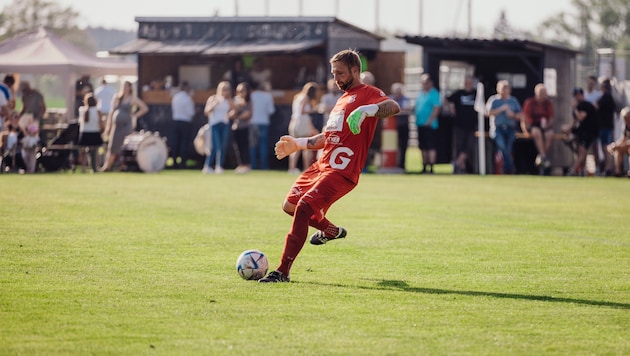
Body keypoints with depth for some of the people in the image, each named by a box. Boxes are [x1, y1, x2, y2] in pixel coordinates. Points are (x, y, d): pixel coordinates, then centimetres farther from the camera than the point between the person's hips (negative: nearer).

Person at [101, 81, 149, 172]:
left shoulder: (132, 98, 2)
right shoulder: (117, 98, 12)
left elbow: (145, 108, 4)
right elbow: (112, 112, 14)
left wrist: (135, 116, 0)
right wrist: (108, 126, 9)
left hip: (126, 125, -4)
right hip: (116, 124, 4)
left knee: (124, 146, -12)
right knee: (112, 145, 2)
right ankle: (107, 165, 6)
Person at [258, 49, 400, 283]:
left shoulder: (368, 94, -5)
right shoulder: (343, 99, 25)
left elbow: (394, 107, -27)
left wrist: (366, 110, -43)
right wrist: (297, 144, 31)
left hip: (341, 171, -10)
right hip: (322, 165, 10)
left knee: (303, 208, -21)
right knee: (290, 205, 16)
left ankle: (283, 272, -20)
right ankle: (331, 231, 41)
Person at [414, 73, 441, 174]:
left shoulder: (434, 93, -8)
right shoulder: (420, 94, 16)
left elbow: (437, 108, -15)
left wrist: (429, 121, -20)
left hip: (429, 125, -8)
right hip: (420, 124, 8)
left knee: (430, 147, -9)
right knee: (423, 147, 11)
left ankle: (431, 167, -9)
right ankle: (424, 167, 17)